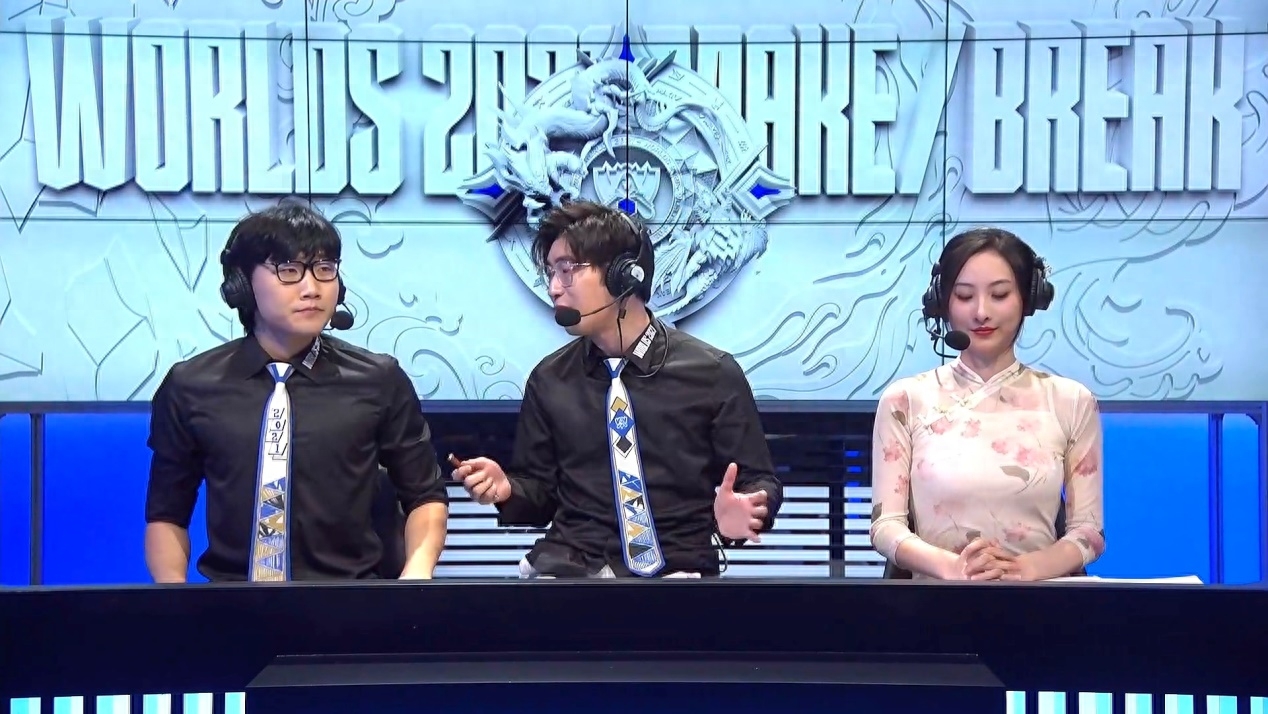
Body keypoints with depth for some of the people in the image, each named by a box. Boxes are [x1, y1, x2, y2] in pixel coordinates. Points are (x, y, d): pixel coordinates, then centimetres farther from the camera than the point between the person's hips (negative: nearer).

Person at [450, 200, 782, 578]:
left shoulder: (713, 374, -4)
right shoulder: (548, 379, 5)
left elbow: (758, 482, 1)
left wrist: (742, 512, -20)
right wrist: (507, 489, -8)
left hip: (673, 570, -1)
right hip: (568, 568, 2)